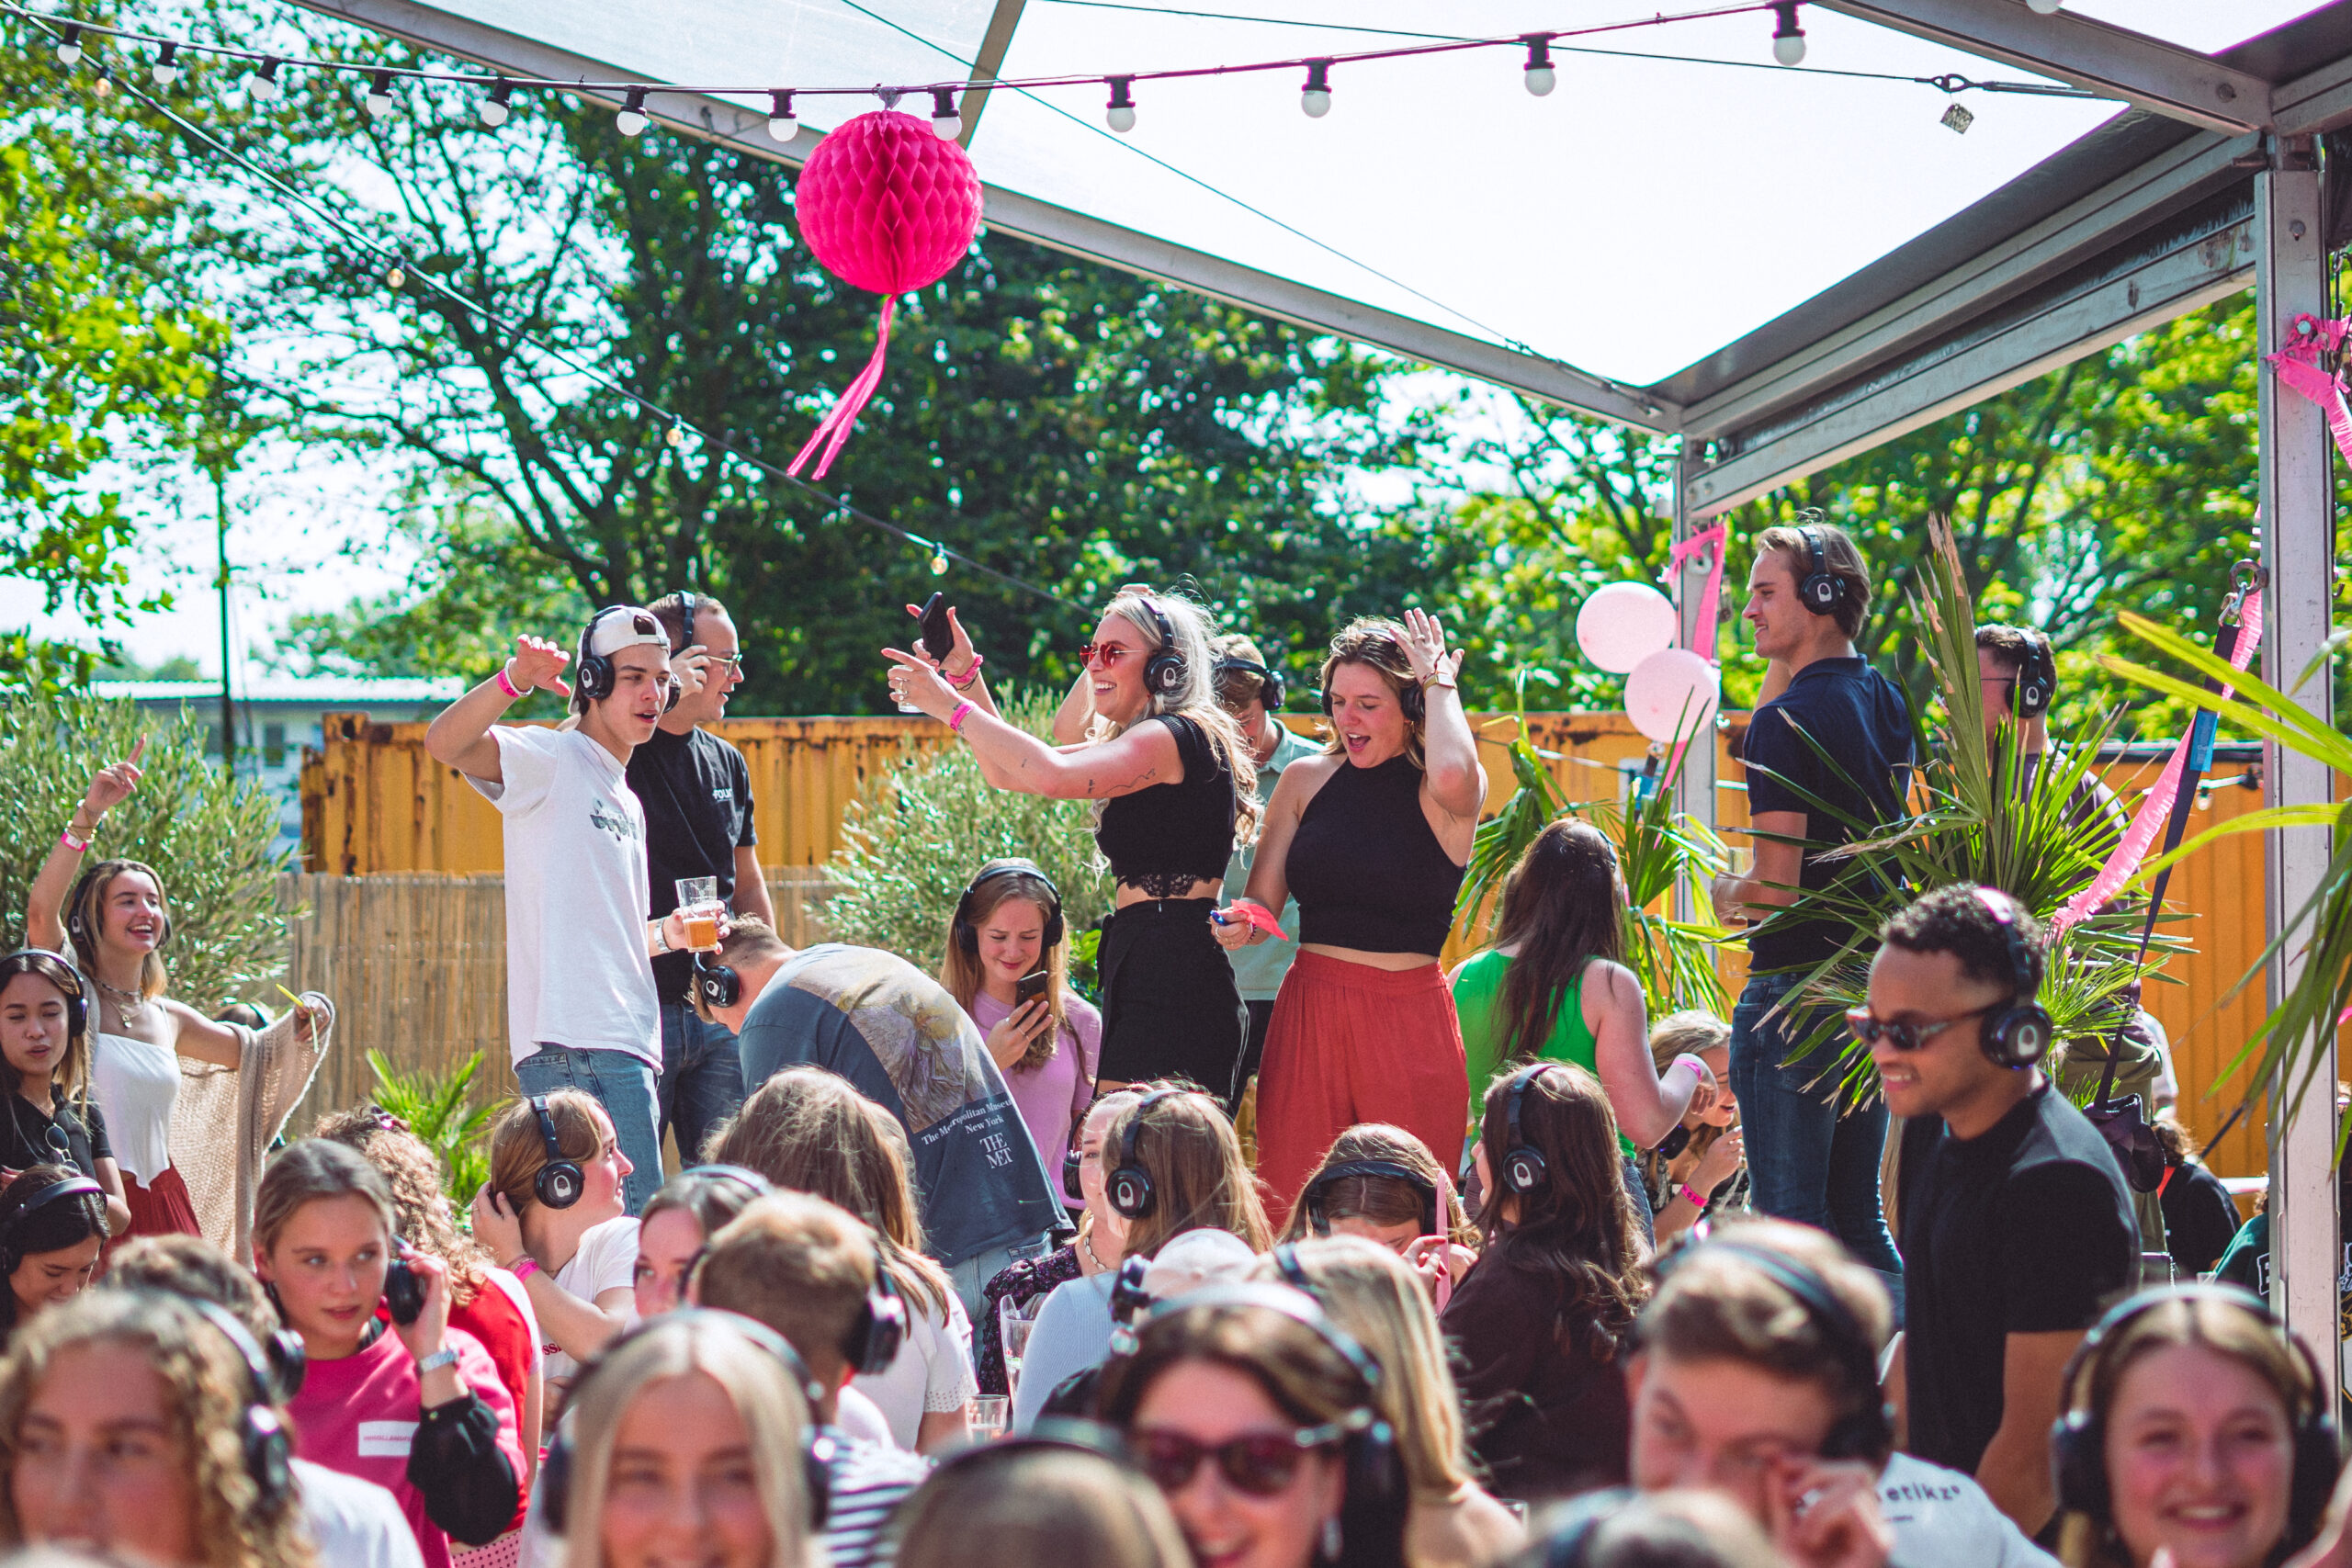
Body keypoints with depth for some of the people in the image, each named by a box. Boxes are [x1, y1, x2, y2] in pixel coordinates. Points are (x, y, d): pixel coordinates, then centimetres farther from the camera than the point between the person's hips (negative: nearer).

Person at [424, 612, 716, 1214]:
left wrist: (665, 935, 13)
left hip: (628, 1047, 9)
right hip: (576, 1046, -9)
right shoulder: (551, 758, 1)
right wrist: (516, 679, -35)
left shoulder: (627, 801, 27)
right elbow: (444, 742, -19)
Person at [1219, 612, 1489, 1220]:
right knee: (1293, 1207, 0)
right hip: (1309, 1007, 3)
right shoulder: (1306, 780, 9)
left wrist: (1440, 683, -12)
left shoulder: (1438, 795, -2)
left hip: (1409, 1017, -3)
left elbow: (1452, 778, -28)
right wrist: (1241, 923, -13)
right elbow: (1261, 904, 11)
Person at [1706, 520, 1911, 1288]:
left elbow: (1775, 887, -19)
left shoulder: (1787, 720, -16)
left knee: (1790, 1223, -3)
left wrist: (1726, 894, 1)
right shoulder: (1887, 703, 9)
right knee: (1859, 1220, 14)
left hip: (1798, 987, -8)